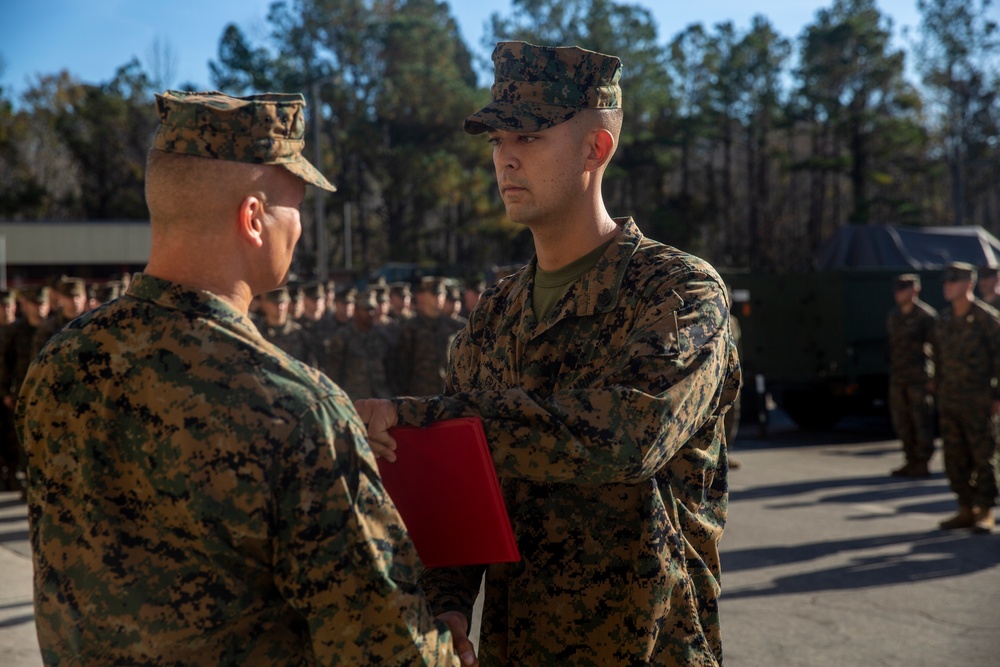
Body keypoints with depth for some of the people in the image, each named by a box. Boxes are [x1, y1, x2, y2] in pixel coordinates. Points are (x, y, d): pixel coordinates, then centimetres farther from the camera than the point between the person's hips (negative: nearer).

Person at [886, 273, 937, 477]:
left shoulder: (926, 315, -5)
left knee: (922, 421, -3)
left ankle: (923, 463, 3)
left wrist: (933, 376, -10)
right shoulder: (892, 317, 15)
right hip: (897, 378, 6)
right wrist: (892, 371, 13)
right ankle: (911, 461, 16)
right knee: (901, 421, 7)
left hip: (919, 377, -6)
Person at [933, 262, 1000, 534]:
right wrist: (939, 392, 13)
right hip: (950, 400, 6)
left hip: (978, 400, -6)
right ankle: (966, 509, 17)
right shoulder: (943, 319, 10)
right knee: (955, 458, 8)